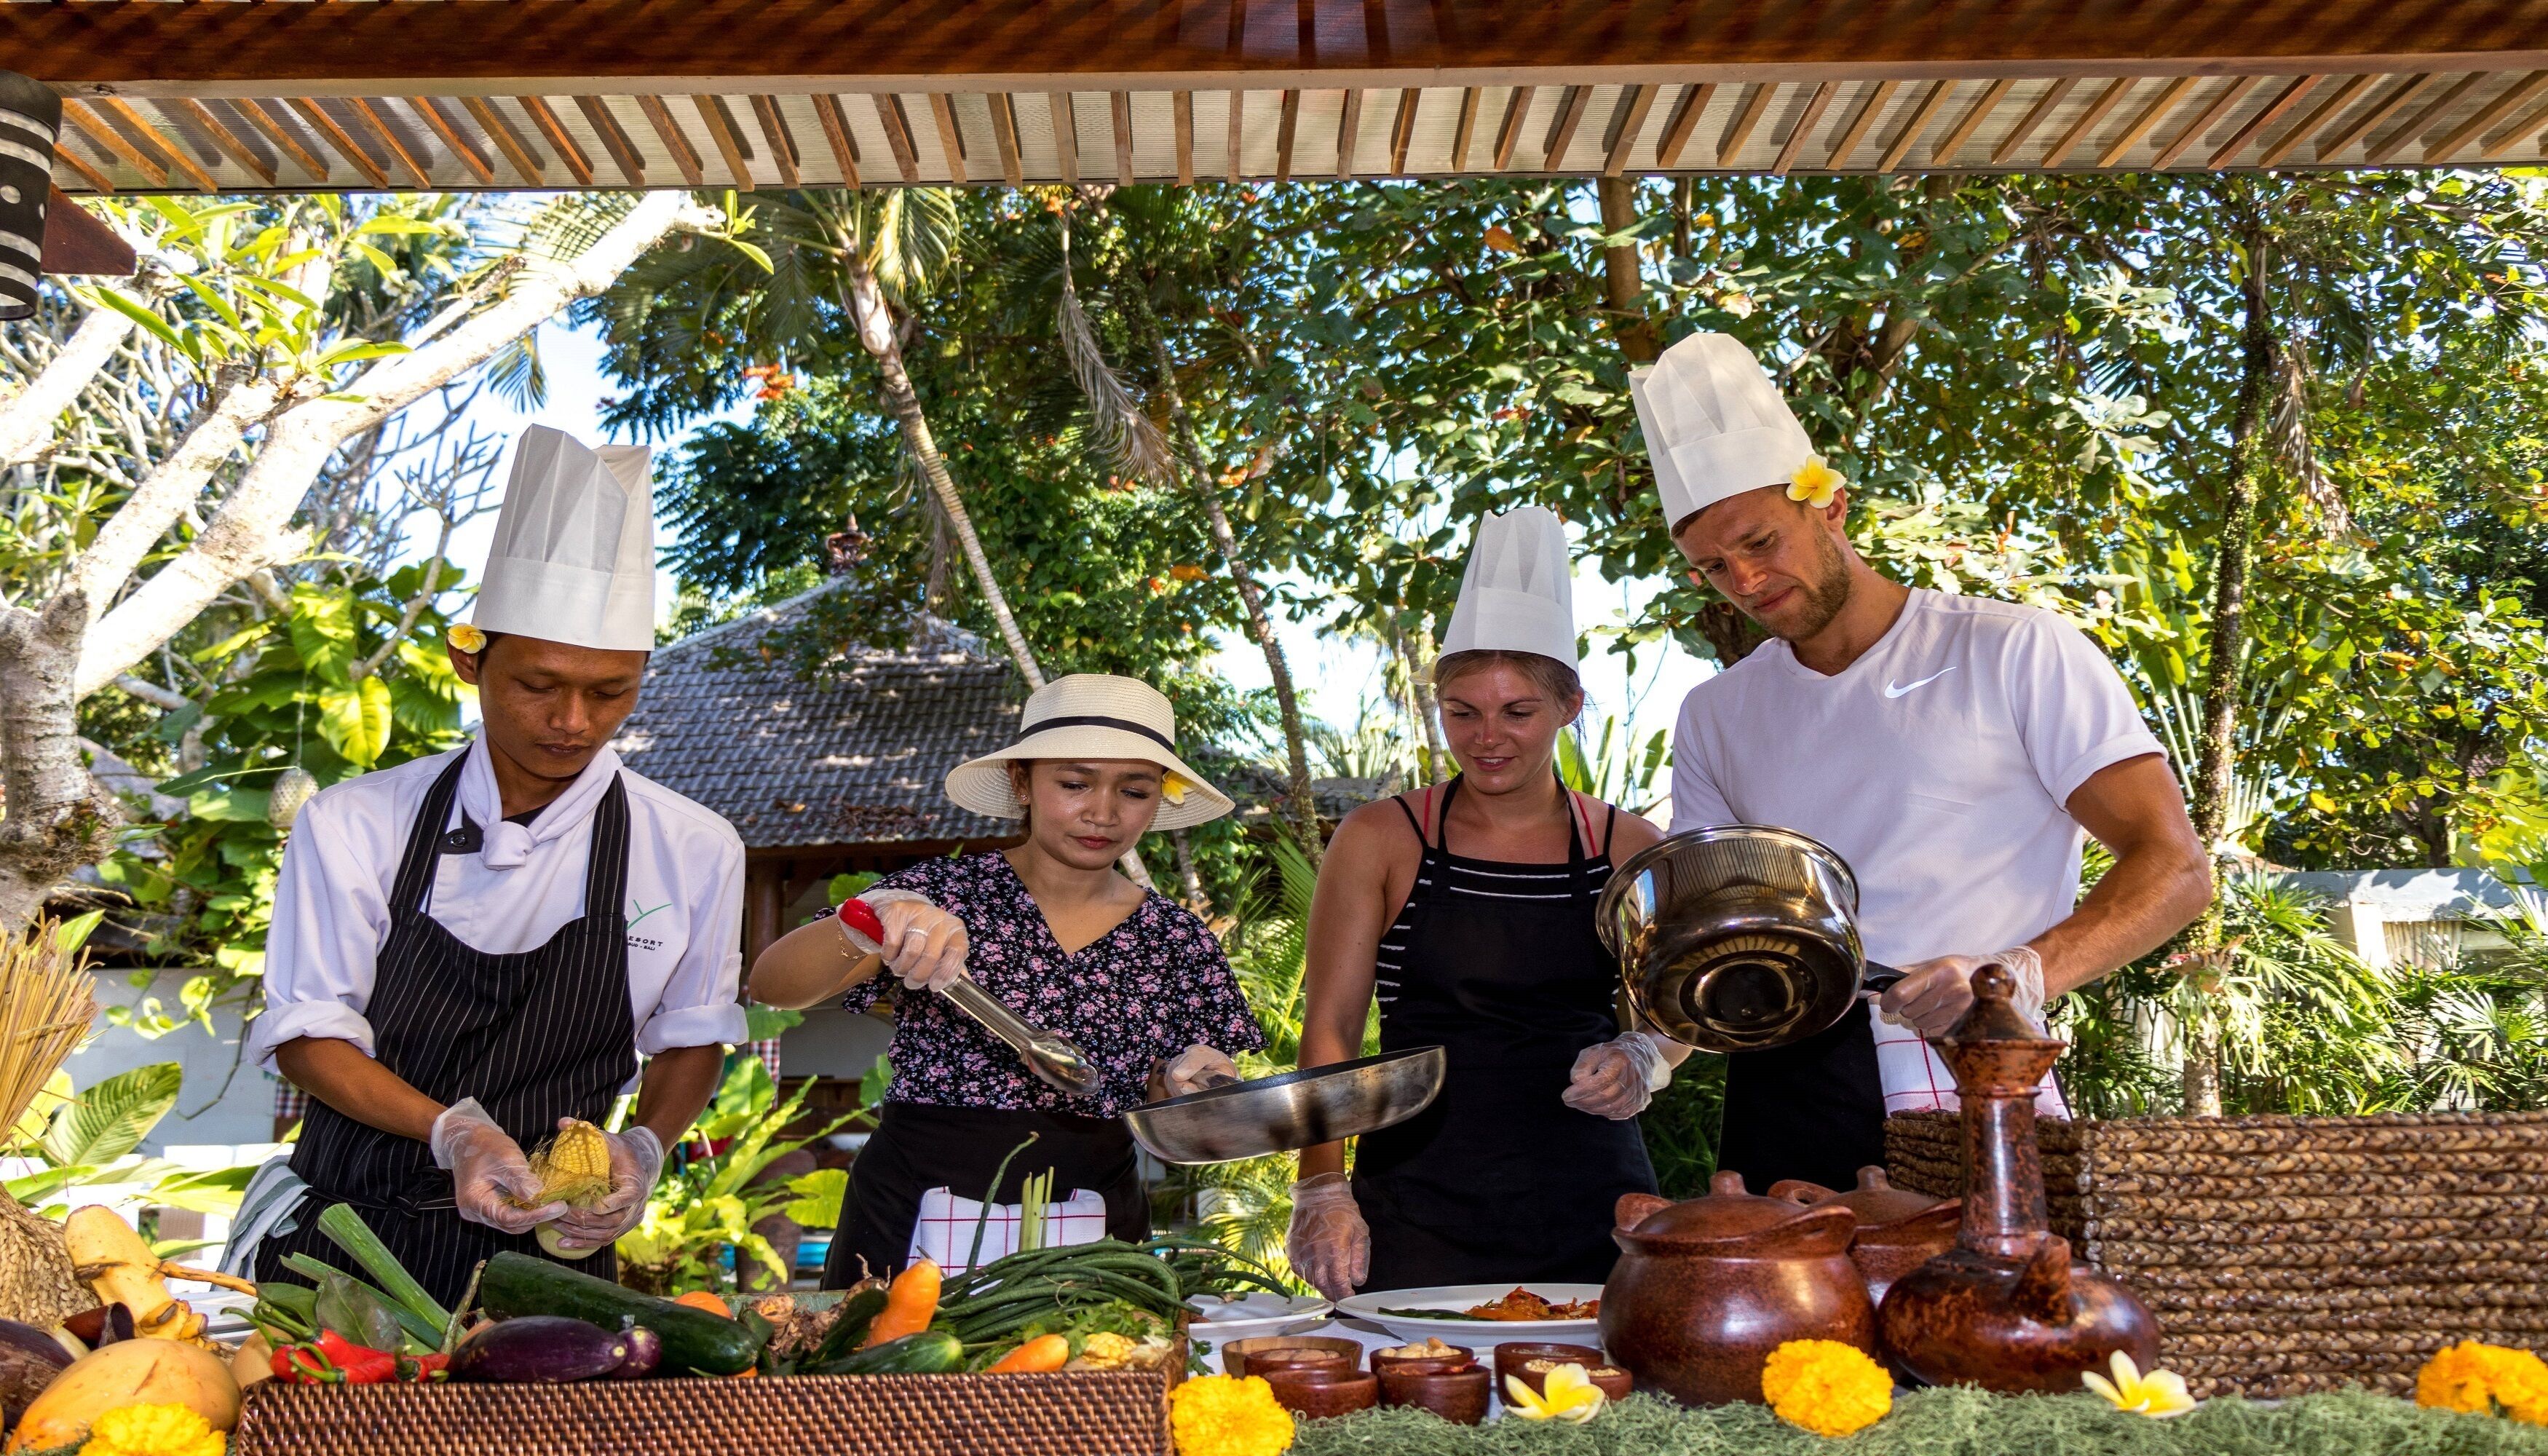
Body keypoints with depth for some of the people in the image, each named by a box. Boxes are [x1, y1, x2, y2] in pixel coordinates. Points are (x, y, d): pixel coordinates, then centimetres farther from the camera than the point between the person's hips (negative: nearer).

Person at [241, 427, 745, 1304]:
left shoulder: (694, 852, -5)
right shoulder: (354, 827, -6)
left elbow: (691, 1039, 8)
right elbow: (308, 1033, -5)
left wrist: (643, 1148, -12)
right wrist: (453, 1132, -21)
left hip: (545, 1255, 1)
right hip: (341, 1245, 0)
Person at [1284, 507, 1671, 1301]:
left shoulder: (1629, 849, 7)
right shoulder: (1380, 841, 1)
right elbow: (1329, 1027, -2)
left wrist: (1641, 1057, -7)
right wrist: (1323, 1190, -14)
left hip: (1592, 1209, 2)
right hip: (1418, 1213, -2)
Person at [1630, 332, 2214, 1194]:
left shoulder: (2014, 654, 2)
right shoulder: (1716, 718, 16)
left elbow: (2174, 869, -4)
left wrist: (2019, 976, -21)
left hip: (1975, 1087, -3)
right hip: (1789, 1095, 3)